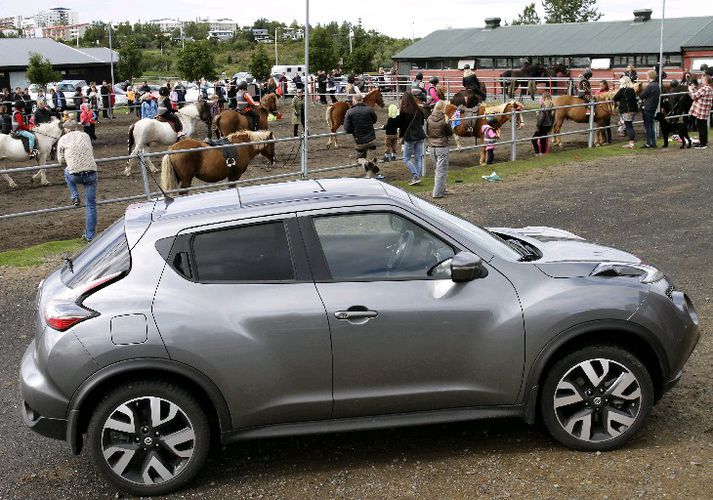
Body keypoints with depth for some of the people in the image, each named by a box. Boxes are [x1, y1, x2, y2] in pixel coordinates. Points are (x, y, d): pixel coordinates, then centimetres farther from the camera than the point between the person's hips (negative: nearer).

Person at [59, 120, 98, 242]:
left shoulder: (62, 139, 10)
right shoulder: (85, 136, 16)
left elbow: (60, 160, 14)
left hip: (75, 175, -1)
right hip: (91, 173, 1)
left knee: (67, 172, 36)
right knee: (91, 205, 8)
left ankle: (75, 197, 24)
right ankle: (90, 235, 9)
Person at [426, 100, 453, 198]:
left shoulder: (429, 119, -1)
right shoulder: (444, 119, -14)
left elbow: (427, 133, 8)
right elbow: (450, 133, -3)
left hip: (432, 147, 5)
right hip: (442, 147, -5)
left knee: (436, 169, 19)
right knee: (441, 170, 1)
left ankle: (441, 189, 30)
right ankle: (437, 193, -1)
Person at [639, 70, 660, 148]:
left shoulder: (649, 86, -20)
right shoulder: (657, 85, 8)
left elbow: (641, 96, -18)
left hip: (647, 108, -8)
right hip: (653, 108, 8)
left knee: (647, 126, -2)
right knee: (651, 125, 15)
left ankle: (648, 143, 0)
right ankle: (653, 142, 16)